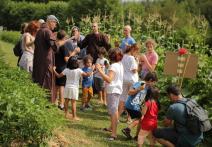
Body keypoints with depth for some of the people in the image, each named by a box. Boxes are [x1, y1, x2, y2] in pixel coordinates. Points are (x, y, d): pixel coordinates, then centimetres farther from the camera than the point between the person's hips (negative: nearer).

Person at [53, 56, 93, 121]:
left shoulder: (66, 70, -1)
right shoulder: (78, 70, -10)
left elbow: (59, 75, 3)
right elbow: (87, 74, -15)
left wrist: (54, 70, 16)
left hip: (67, 87, 4)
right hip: (74, 88, -4)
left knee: (66, 101, 16)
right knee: (73, 102, -2)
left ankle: (66, 114, 28)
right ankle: (74, 116, 1)